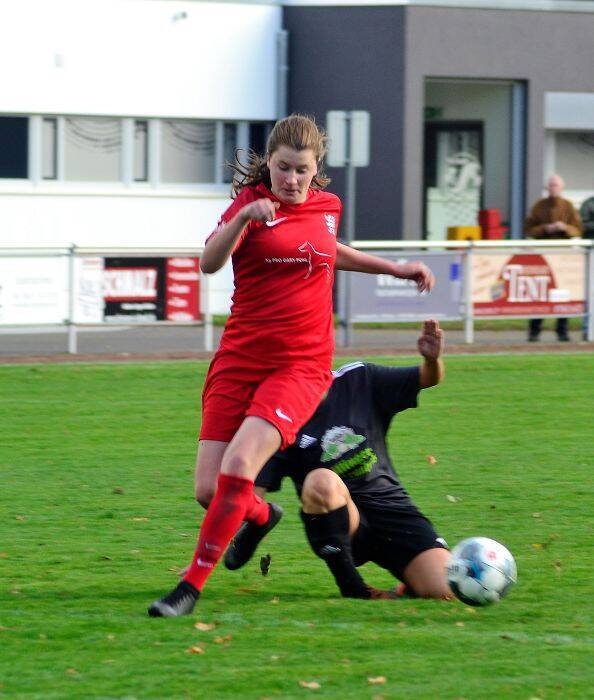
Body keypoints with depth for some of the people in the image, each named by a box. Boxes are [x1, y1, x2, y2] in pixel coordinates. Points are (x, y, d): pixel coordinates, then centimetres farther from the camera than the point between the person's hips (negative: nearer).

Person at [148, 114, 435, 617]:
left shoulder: (328, 207, 8)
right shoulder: (252, 202, -3)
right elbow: (209, 263, -20)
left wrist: (393, 268, 30)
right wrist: (243, 218, -36)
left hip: (302, 365, 0)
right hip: (240, 360, 0)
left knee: (238, 466, -22)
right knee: (209, 489, -2)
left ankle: (192, 586, -13)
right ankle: (261, 517, 35)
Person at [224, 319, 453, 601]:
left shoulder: (357, 380, 2)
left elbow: (428, 379, 1)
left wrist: (432, 360, -24)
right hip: (340, 523, -1)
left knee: (444, 590, -22)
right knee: (320, 481, -37)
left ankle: (409, 584, 16)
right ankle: (352, 588, -21)